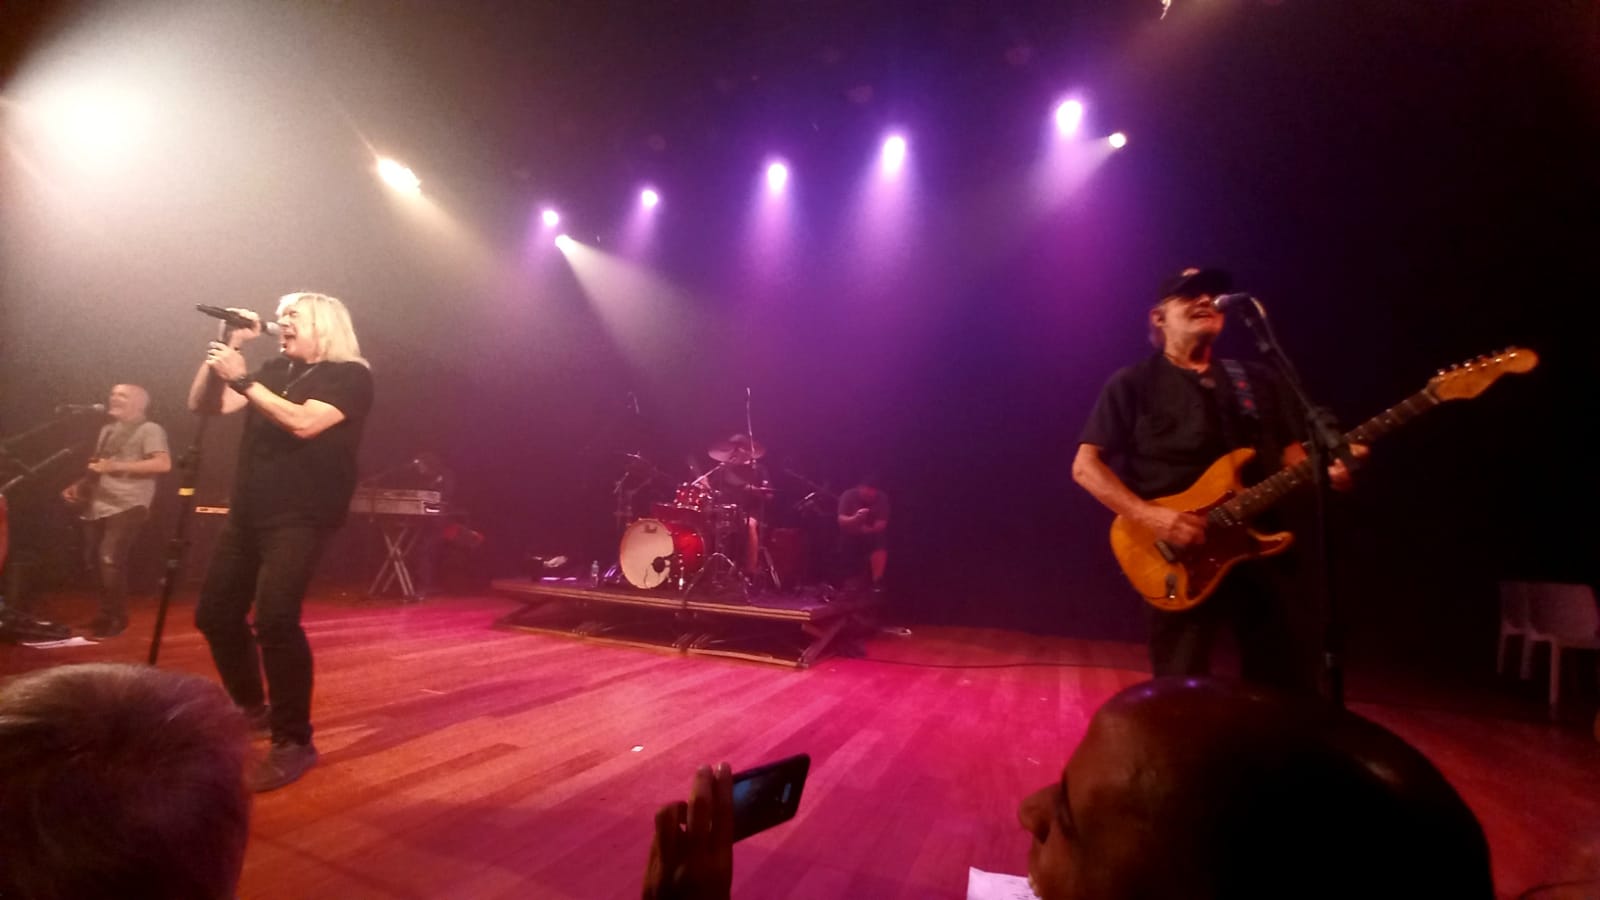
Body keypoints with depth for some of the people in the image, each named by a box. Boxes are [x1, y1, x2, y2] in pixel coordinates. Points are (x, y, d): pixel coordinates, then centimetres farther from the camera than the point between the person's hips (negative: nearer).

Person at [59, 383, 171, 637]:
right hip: (97, 506, 8)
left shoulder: (149, 430, -5)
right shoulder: (107, 431, 21)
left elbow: (164, 464, -20)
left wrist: (116, 466, -19)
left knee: (110, 560, -13)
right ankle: (107, 614, 23)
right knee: (94, 559, 9)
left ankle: (115, 618, 0)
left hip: (127, 507, -8)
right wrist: (79, 486, 12)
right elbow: (98, 467, 29)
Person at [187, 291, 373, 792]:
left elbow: (303, 423, -21)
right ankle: (251, 707, 35)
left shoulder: (349, 376, -6)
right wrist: (228, 347, 5)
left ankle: (294, 743, -9)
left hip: (300, 519, -8)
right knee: (215, 614, 14)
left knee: (275, 620, -22)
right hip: (247, 514, 9)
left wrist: (242, 379, -19)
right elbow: (203, 404, 14)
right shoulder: (275, 372, 17)